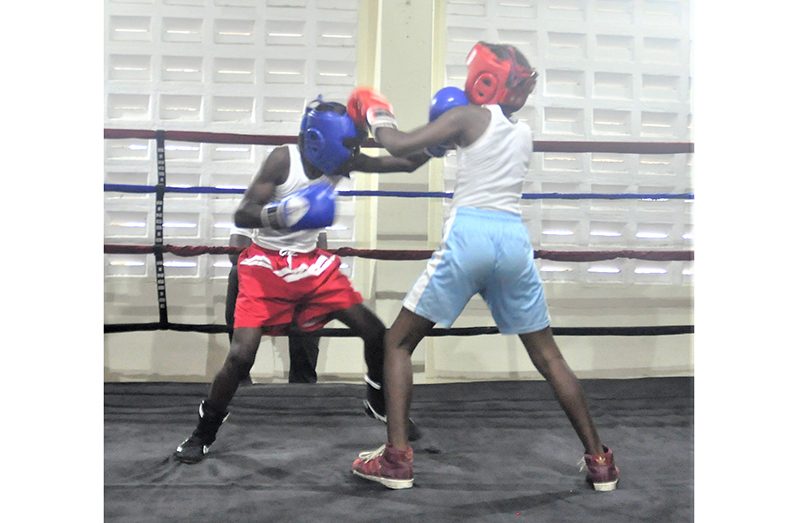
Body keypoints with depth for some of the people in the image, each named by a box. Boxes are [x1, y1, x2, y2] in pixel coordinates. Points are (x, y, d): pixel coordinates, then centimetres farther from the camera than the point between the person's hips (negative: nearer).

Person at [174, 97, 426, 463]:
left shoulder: (343, 163, -3)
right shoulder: (283, 159, -18)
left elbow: (407, 164, 2)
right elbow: (241, 216, -22)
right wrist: (282, 213, -39)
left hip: (312, 264, 5)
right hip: (266, 265, -5)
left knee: (375, 332, 2)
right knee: (241, 355, -16)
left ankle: (379, 405, 28)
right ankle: (203, 433, 9)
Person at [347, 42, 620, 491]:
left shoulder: (469, 117, 4)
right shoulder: (525, 133, 20)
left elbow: (400, 146, 0)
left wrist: (376, 114, 18)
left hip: (470, 233, -5)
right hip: (514, 238, 5)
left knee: (398, 342, 9)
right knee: (548, 355, 17)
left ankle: (397, 458, 2)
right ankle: (599, 460, 19)